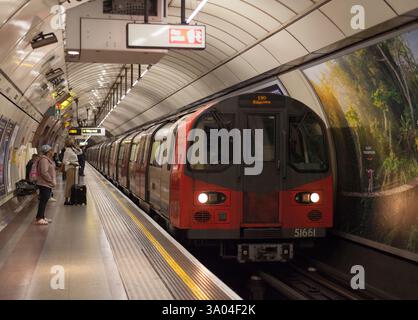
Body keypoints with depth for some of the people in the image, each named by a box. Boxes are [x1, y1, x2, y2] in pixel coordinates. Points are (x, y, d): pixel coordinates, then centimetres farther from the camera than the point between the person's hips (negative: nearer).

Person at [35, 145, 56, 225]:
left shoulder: (48, 159, 16)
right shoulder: (44, 160, -18)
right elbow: (44, 172, -25)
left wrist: (53, 181, 13)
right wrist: (52, 181, -19)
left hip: (47, 184, 11)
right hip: (44, 184, -11)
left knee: (44, 200, 14)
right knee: (43, 200, -10)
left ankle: (42, 217, 21)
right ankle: (39, 218, -8)